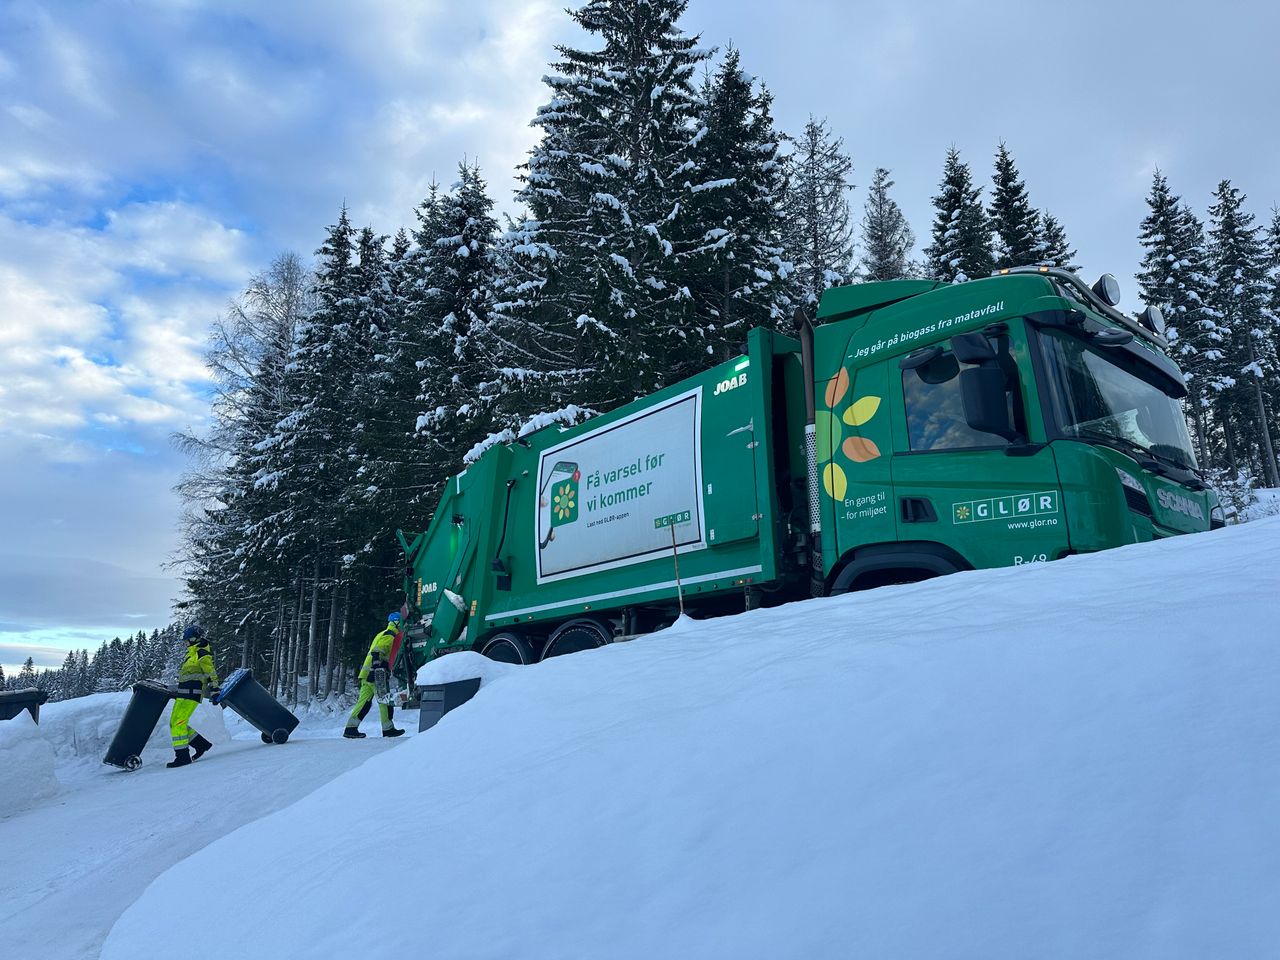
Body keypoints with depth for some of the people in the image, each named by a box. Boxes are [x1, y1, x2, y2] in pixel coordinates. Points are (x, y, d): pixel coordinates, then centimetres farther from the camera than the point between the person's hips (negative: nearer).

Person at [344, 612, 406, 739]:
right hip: (376, 674, -10)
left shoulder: (382, 634, 24)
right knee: (385, 701, -2)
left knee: (364, 701, 6)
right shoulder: (389, 636, -7)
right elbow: (377, 652, -20)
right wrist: (377, 668, -29)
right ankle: (388, 728, 4)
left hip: (366, 675, 10)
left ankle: (351, 728, 2)